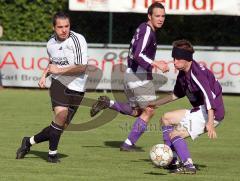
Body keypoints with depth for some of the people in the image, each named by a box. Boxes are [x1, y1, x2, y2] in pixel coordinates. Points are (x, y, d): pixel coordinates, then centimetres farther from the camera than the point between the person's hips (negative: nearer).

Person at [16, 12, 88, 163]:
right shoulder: (51, 43, 5)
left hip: (76, 88, -1)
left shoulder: (77, 40, -13)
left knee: (62, 126, 2)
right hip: (58, 84, 1)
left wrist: (58, 70, -16)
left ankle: (30, 142, 24)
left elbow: (82, 68, -18)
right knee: (61, 114, -25)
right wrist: (45, 75, 9)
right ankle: (53, 153, -8)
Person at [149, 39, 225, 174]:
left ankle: (189, 166, -25)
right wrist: (157, 103, 33)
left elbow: (208, 96, -32)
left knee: (174, 134, -16)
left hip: (212, 113, -10)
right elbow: (176, 95, 29)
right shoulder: (183, 74, 9)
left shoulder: (197, 73, -21)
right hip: (199, 111, 10)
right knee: (166, 118, 19)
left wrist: (210, 123, -40)